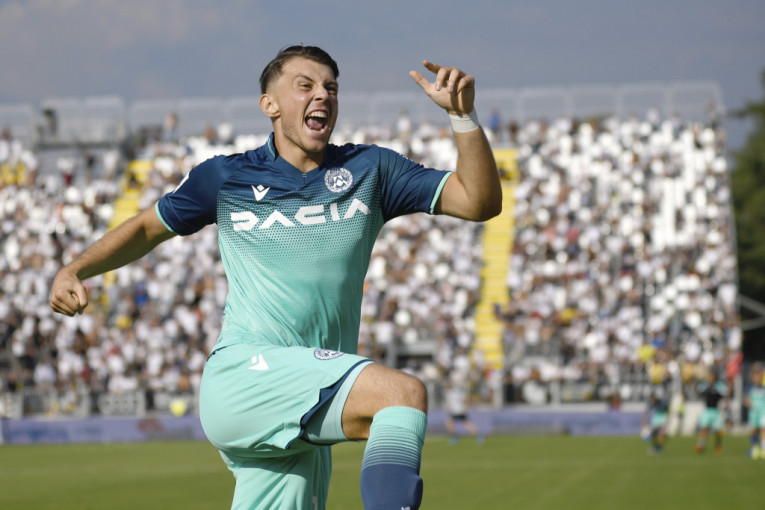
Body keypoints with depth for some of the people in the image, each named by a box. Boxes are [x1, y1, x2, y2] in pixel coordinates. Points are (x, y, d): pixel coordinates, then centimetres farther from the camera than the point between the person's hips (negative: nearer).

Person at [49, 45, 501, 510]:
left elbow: (481, 202, 9)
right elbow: (147, 228, 24)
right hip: (242, 372, -4)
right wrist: (75, 271, 8)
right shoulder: (227, 176, 10)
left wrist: (463, 113, -4)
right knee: (404, 393, -28)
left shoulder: (368, 170, 14)